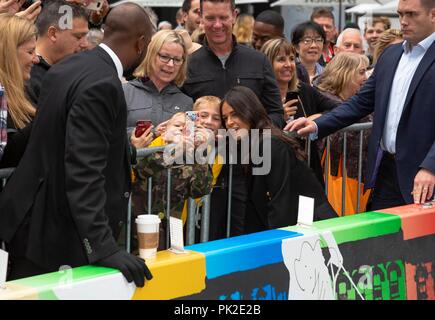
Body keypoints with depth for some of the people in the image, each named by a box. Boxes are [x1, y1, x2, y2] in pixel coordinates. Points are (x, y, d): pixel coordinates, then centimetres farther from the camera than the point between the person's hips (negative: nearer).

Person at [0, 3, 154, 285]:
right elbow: (84, 169, -29)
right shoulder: (102, 85, -22)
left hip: (30, 219, 9)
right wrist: (103, 247, -32)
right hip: (56, 234, -9)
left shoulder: (66, 68, 6)